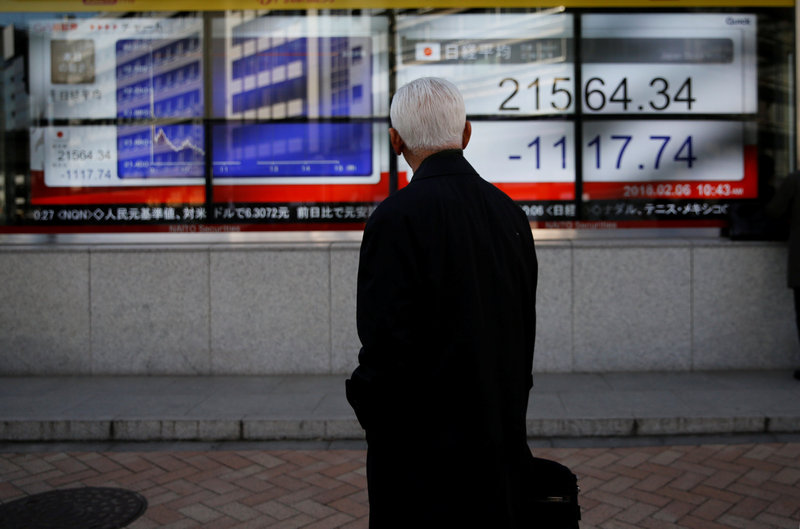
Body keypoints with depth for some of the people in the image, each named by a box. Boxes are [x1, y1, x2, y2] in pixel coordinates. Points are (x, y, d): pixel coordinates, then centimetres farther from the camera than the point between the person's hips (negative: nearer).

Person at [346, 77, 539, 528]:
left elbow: (386, 341, -20)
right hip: (502, 442, 6)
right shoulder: (509, 211, 2)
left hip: (423, 446, -6)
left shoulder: (398, 216, -18)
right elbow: (525, 333, 10)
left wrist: (368, 404, 0)